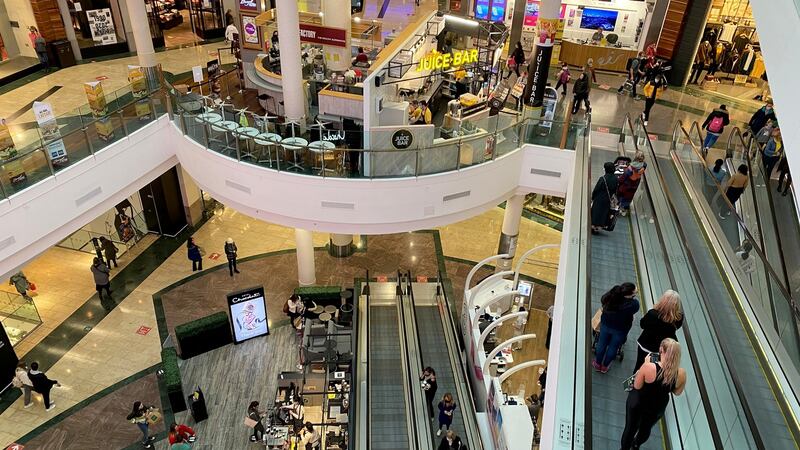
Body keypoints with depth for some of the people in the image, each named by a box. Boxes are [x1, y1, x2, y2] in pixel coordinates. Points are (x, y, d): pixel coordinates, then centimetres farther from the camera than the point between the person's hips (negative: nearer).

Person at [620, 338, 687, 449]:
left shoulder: (649, 367, -35)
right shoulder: (681, 374, -25)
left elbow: (637, 386, -18)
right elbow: (677, 392, -5)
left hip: (637, 402, -3)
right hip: (657, 408, 3)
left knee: (631, 427, 23)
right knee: (646, 428, 32)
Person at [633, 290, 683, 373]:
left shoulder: (653, 314, -33)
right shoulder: (679, 317, -24)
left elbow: (642, 324, -13)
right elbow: (677, 326, -2)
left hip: (647, 346, -2)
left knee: (640, 369, 22)